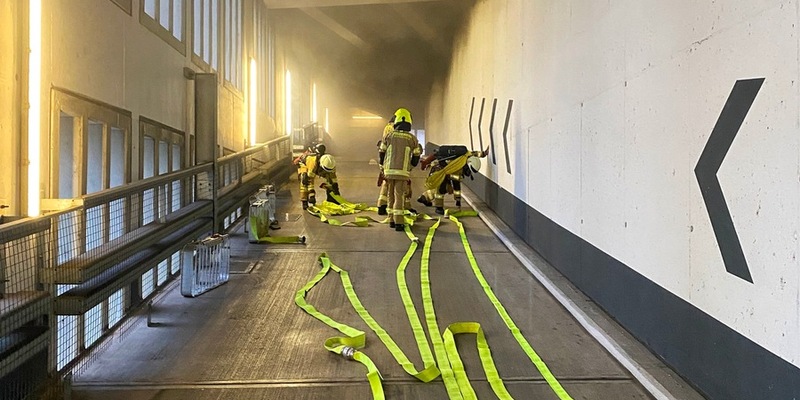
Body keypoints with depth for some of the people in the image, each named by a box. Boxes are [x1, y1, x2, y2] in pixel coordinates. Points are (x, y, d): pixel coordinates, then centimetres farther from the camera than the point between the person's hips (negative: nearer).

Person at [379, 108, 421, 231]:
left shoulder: (389, 136, 1)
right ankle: (398, 223, -6)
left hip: (389, 171, 2)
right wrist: (409, 166, 28)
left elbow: (381, 154, 8)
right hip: (403, 172, -2)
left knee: (391, 195, 15)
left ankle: (392, 220, 20)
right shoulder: (412, 139, 0)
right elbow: (416, 158, 8)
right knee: (399, 197, -1)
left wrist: (382, 165, 27)